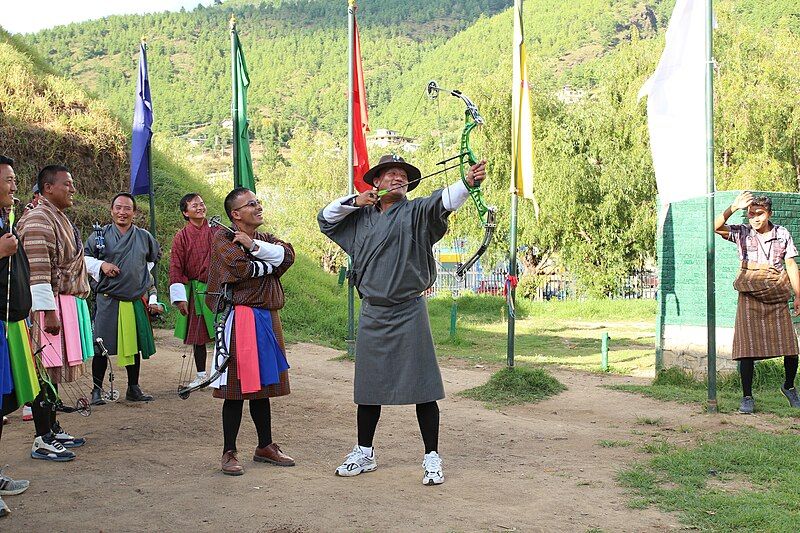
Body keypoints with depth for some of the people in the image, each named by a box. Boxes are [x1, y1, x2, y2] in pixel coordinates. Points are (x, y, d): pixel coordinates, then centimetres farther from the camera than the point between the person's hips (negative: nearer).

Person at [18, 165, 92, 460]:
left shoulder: (59, 219, 19)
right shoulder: (39, 220, -14)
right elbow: (37, 271, -22)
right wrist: (48, 312, -25)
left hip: (67, 302, 10)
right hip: (49, 305, -10)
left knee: (54, 370, 15)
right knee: (45, 370, -7)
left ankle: (52, 429, 23)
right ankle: (42, 440, -3)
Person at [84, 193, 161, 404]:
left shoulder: (144, 237, 8)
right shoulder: (100, 235, 2)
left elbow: (154, 259, 24)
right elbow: (83, 257, 8)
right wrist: (101, 265, -10)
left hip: (136, 300, 3)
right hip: (107, 301, -2)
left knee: (134, 346, 10)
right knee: (101, 346, -2)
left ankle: (133, 389, 22)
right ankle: (97, 389, 10)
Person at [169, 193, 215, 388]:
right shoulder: (181, 237, -1)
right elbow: (176, 269, -2)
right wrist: (180, 298, -8)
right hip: (195, 291, 0)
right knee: (197, 335, 9)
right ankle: (201, 374, 22)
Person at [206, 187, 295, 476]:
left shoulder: (266, 238, 17)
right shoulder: (222, 239, -4)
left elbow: (287, 255, -3)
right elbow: (241, 268, -21)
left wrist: (254, 245, -15)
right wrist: (270, 263, -4)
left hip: (267, 319, 7)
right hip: (240, 319, -7)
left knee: (262, 386, 15)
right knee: (236, 389, -3)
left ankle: (265, 446, 25)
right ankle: (229, 453, 7)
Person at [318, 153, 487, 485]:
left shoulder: (415, 212, -4)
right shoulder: (361, 216, 11)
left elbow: (443, 202, -23)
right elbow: (325, 218, 19)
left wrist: (467, 183, -44)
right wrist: (354, 201, 1)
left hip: (408, 312, -4)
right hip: (371, 312, 4)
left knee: (422, 386, -3)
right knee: (368, 385, 13)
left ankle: (432, 459, 8)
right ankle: (364, 454, 27)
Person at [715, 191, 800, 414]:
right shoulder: (742, 232, 3)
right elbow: (716, 227, -12)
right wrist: (734, 207, -22)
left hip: (777, 296, 1)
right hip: (750, 297, -1)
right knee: (748, 348, -5)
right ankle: (747, 397, 4)